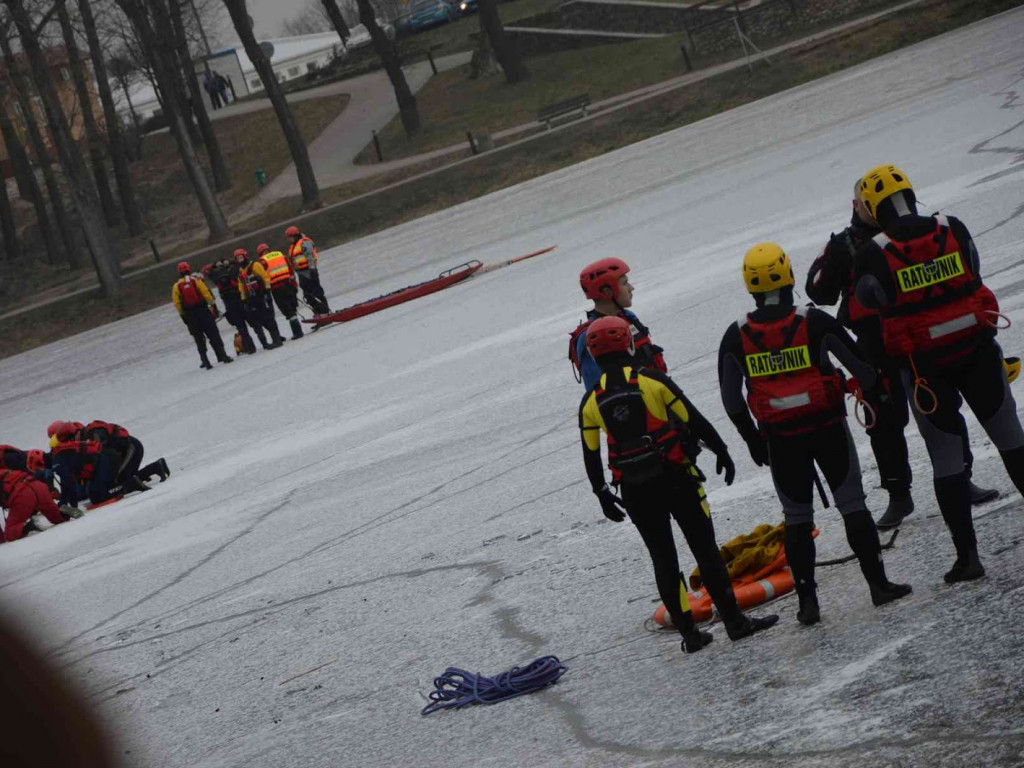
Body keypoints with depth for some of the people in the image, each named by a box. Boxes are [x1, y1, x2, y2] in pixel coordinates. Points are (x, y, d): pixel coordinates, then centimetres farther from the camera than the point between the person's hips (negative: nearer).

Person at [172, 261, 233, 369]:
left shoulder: (177, 286, 3)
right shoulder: (196, 280, -3)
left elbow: (177, 303, 1)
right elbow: (206, 294, -8)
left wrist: (183, 315, 8)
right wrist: (213, 305, -1)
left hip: (190, 315, 2)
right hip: (203, 311, -2)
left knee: (199, 338, 9)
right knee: (213, 334, 1)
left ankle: (204, 360, 4)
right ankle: (222, 355, -3)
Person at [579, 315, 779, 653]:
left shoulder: (591, 401, 1)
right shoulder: (652, 380, -8)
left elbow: (590, 455, 6)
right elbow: (694, 420, -4)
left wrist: (602, 493, 18)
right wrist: (721, 451, 7)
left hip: (635, 492, 3)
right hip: (675, 479, -3)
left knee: (663, 558, 11)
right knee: (705, 549, 3)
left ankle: (689, 633, 11)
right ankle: (734, 620, 3)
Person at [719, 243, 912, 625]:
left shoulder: (735, 337, -5)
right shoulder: (815, 322, -11)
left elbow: (731, 400, 0)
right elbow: (861, 367, -5)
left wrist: (752, 440, 13)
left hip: (779, 438, 2)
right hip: (828, 428, -2)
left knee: (796, 517, 11)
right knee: (852, 504, 8)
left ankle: (807, 600, 9)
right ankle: (878, 583, 8)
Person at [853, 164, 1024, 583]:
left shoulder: (873, 253, -13)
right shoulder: (953, 229, -5)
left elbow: (869, 300, -2)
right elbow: (973, 271, 7)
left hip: (924, 366, -2)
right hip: (977, 351, 2)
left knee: (947, 462, 8)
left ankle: (967, 554, 8)